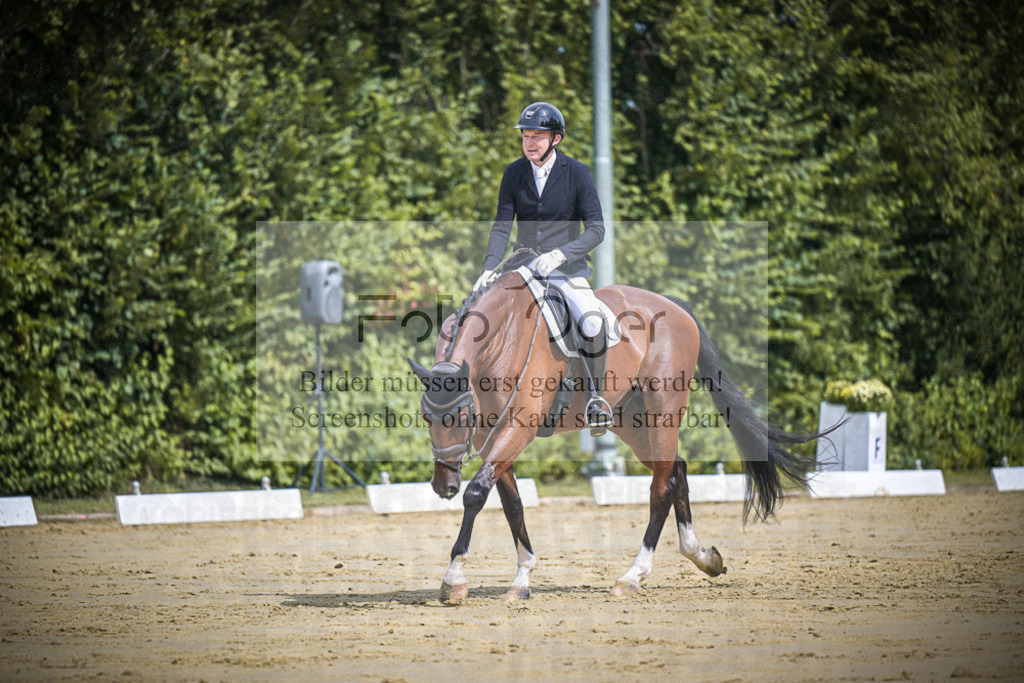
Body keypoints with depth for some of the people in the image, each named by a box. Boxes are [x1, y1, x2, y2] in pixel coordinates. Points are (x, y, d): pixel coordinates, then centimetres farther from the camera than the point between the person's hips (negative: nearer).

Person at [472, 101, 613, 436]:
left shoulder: (577, 173, -8)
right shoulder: (514, 173, 1)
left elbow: (596, 229, -12)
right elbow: (502, 225, -2)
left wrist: (560, 255, -27)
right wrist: (489, 267, -18)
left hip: (567, 269, -3)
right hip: (524, 265, 3)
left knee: (592, 322, -29)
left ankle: (596, 395, -10)